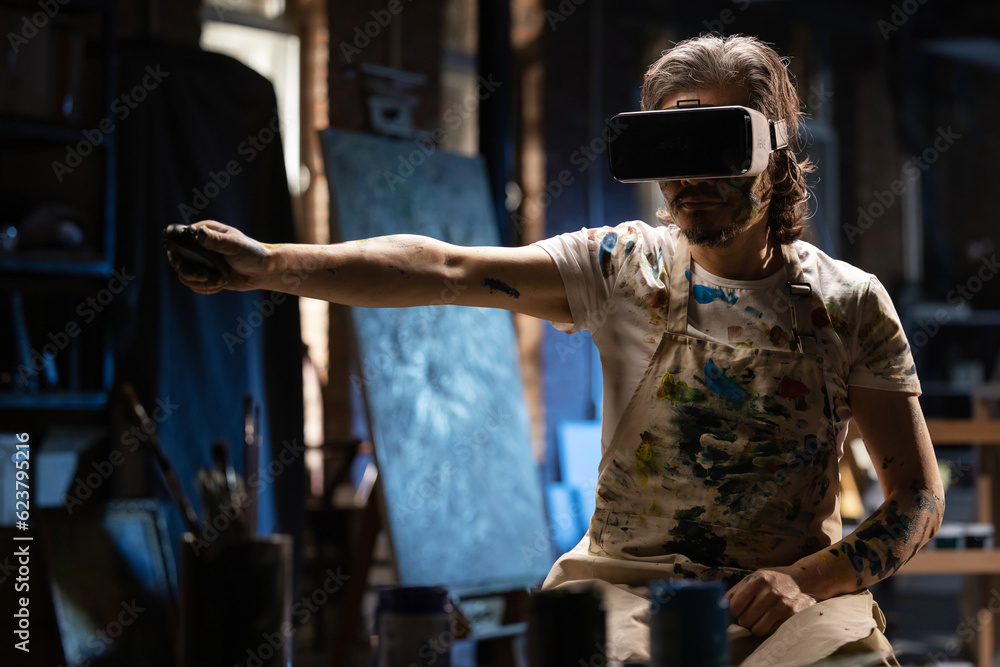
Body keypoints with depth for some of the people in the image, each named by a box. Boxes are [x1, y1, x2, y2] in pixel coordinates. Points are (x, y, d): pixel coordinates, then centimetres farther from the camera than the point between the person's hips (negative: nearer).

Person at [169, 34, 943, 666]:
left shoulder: (849, 302, 2)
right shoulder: (624, 267, 1)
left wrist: (813, 579, -14)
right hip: (629, 579, 0)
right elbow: (446, 269, -11)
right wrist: (272, 263, -25)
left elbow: (920, 496, 3)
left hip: (791, 594, 1)